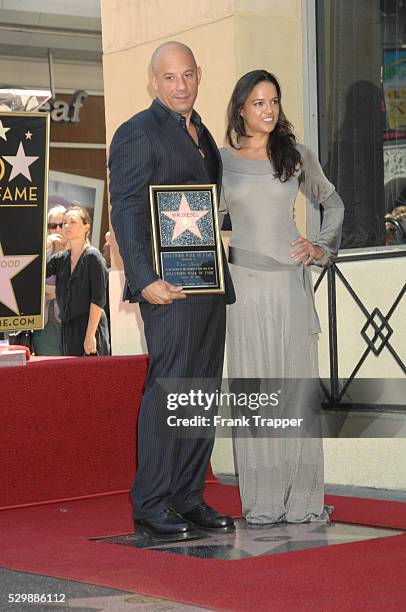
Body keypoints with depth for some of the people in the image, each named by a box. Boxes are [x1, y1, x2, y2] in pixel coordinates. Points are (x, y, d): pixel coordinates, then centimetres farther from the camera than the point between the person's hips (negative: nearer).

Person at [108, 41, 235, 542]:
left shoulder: (202, 135, 21)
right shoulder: (138, 133, -4)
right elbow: (126, 212, -11)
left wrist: (222, 276, 16)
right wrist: (143, 280, -21)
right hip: (169, 287, -8)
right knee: (167, 390, -10)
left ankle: (188, 498, 16)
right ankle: (150, 508, -5)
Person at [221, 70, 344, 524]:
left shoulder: (296, 157, 8)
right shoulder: (220, 160, 6)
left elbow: (332, 202, 20)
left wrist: (323, 247, 8)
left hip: (290, 281, 1)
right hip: (243, 281, -1)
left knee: (298, 383, 0)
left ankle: (302, 498, 6)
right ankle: (262, 501, 3)